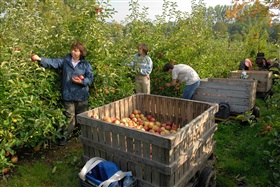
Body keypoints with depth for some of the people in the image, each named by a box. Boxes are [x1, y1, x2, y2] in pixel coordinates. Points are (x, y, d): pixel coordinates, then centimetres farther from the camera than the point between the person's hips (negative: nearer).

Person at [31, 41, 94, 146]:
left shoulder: (86, 65, 1)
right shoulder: (65, 61, 4)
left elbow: (90, 78, -2)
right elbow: (52, 62, -7)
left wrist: (82, 81, -18)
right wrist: (40, 59, -21)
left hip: (82, 96, 0)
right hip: (68, 95, 1)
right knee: (69, 116, 7)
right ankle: (66, 136, 20)